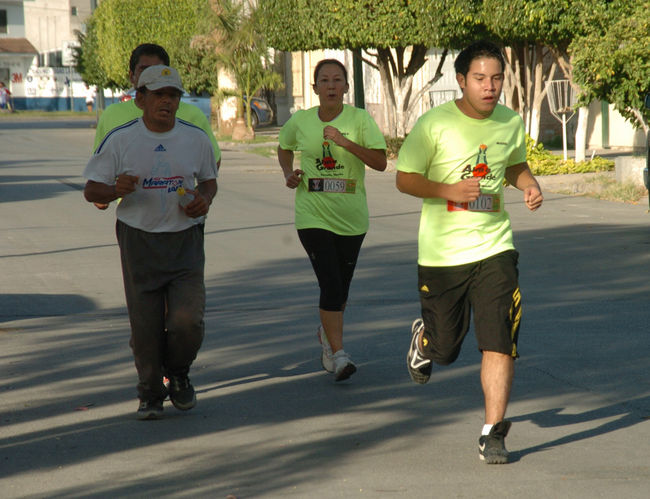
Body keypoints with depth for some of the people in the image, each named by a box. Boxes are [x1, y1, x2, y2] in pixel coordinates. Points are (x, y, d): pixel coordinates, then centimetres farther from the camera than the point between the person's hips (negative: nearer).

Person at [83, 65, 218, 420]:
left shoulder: (196, 138, 5)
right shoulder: (119, 140, -2)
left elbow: (209, 181, 19)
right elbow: (91, 191, 1)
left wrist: (204, 199, -4)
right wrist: (117, 189, -21)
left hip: (185, 241, 1)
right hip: (138, 241, -1)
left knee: (187, 321, -12)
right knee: (145, 326, 1)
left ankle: (177, 374, 19)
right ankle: (150, 394, 22)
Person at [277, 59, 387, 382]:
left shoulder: (359, 119, -4)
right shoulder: (300, 121, 2)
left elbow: (380, 162, -13)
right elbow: (284, 147, 23)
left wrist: (345, 142, -23)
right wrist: (288, 173, 4)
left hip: (351, 218, 1)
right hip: (312, 216, -1)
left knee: (341, 287, 13)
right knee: (330, 285, -14)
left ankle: (327, 333, 42)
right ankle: (338, 355, -11)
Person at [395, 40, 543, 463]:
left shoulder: (511, 123, 3)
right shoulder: (435, 123, -10)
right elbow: (405, 179, -6)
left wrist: (530, 185, 0)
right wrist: (449, 190, -21)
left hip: (493, 247, 2)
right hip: (441, 252, -2)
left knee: (499, 343, -10)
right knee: (444, 348, 9)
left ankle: (493, 433, 0)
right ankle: (423, 338, 46)